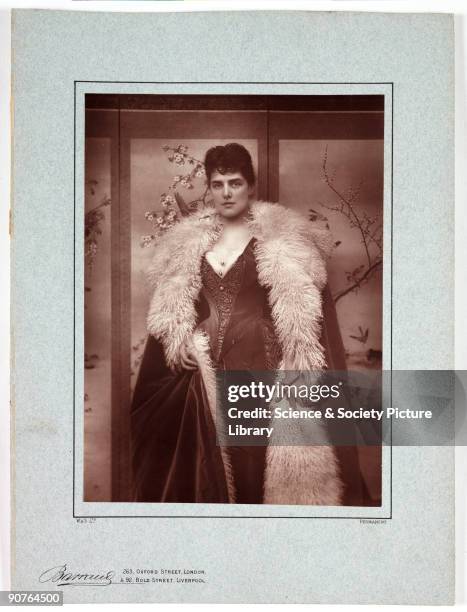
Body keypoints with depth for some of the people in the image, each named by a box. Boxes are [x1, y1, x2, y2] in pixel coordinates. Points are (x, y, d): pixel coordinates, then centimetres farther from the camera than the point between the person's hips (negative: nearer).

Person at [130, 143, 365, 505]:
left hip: (260, 364, -3)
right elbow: (171, 309, 15)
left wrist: (304, 372, -13)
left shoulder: (282, 238, 0)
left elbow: (302, 315, -5)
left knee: (258, 463, -1)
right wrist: (181, 342, -2)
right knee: (209, 465, 7)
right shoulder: (187, 242, 11)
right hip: (206, 370, 3)